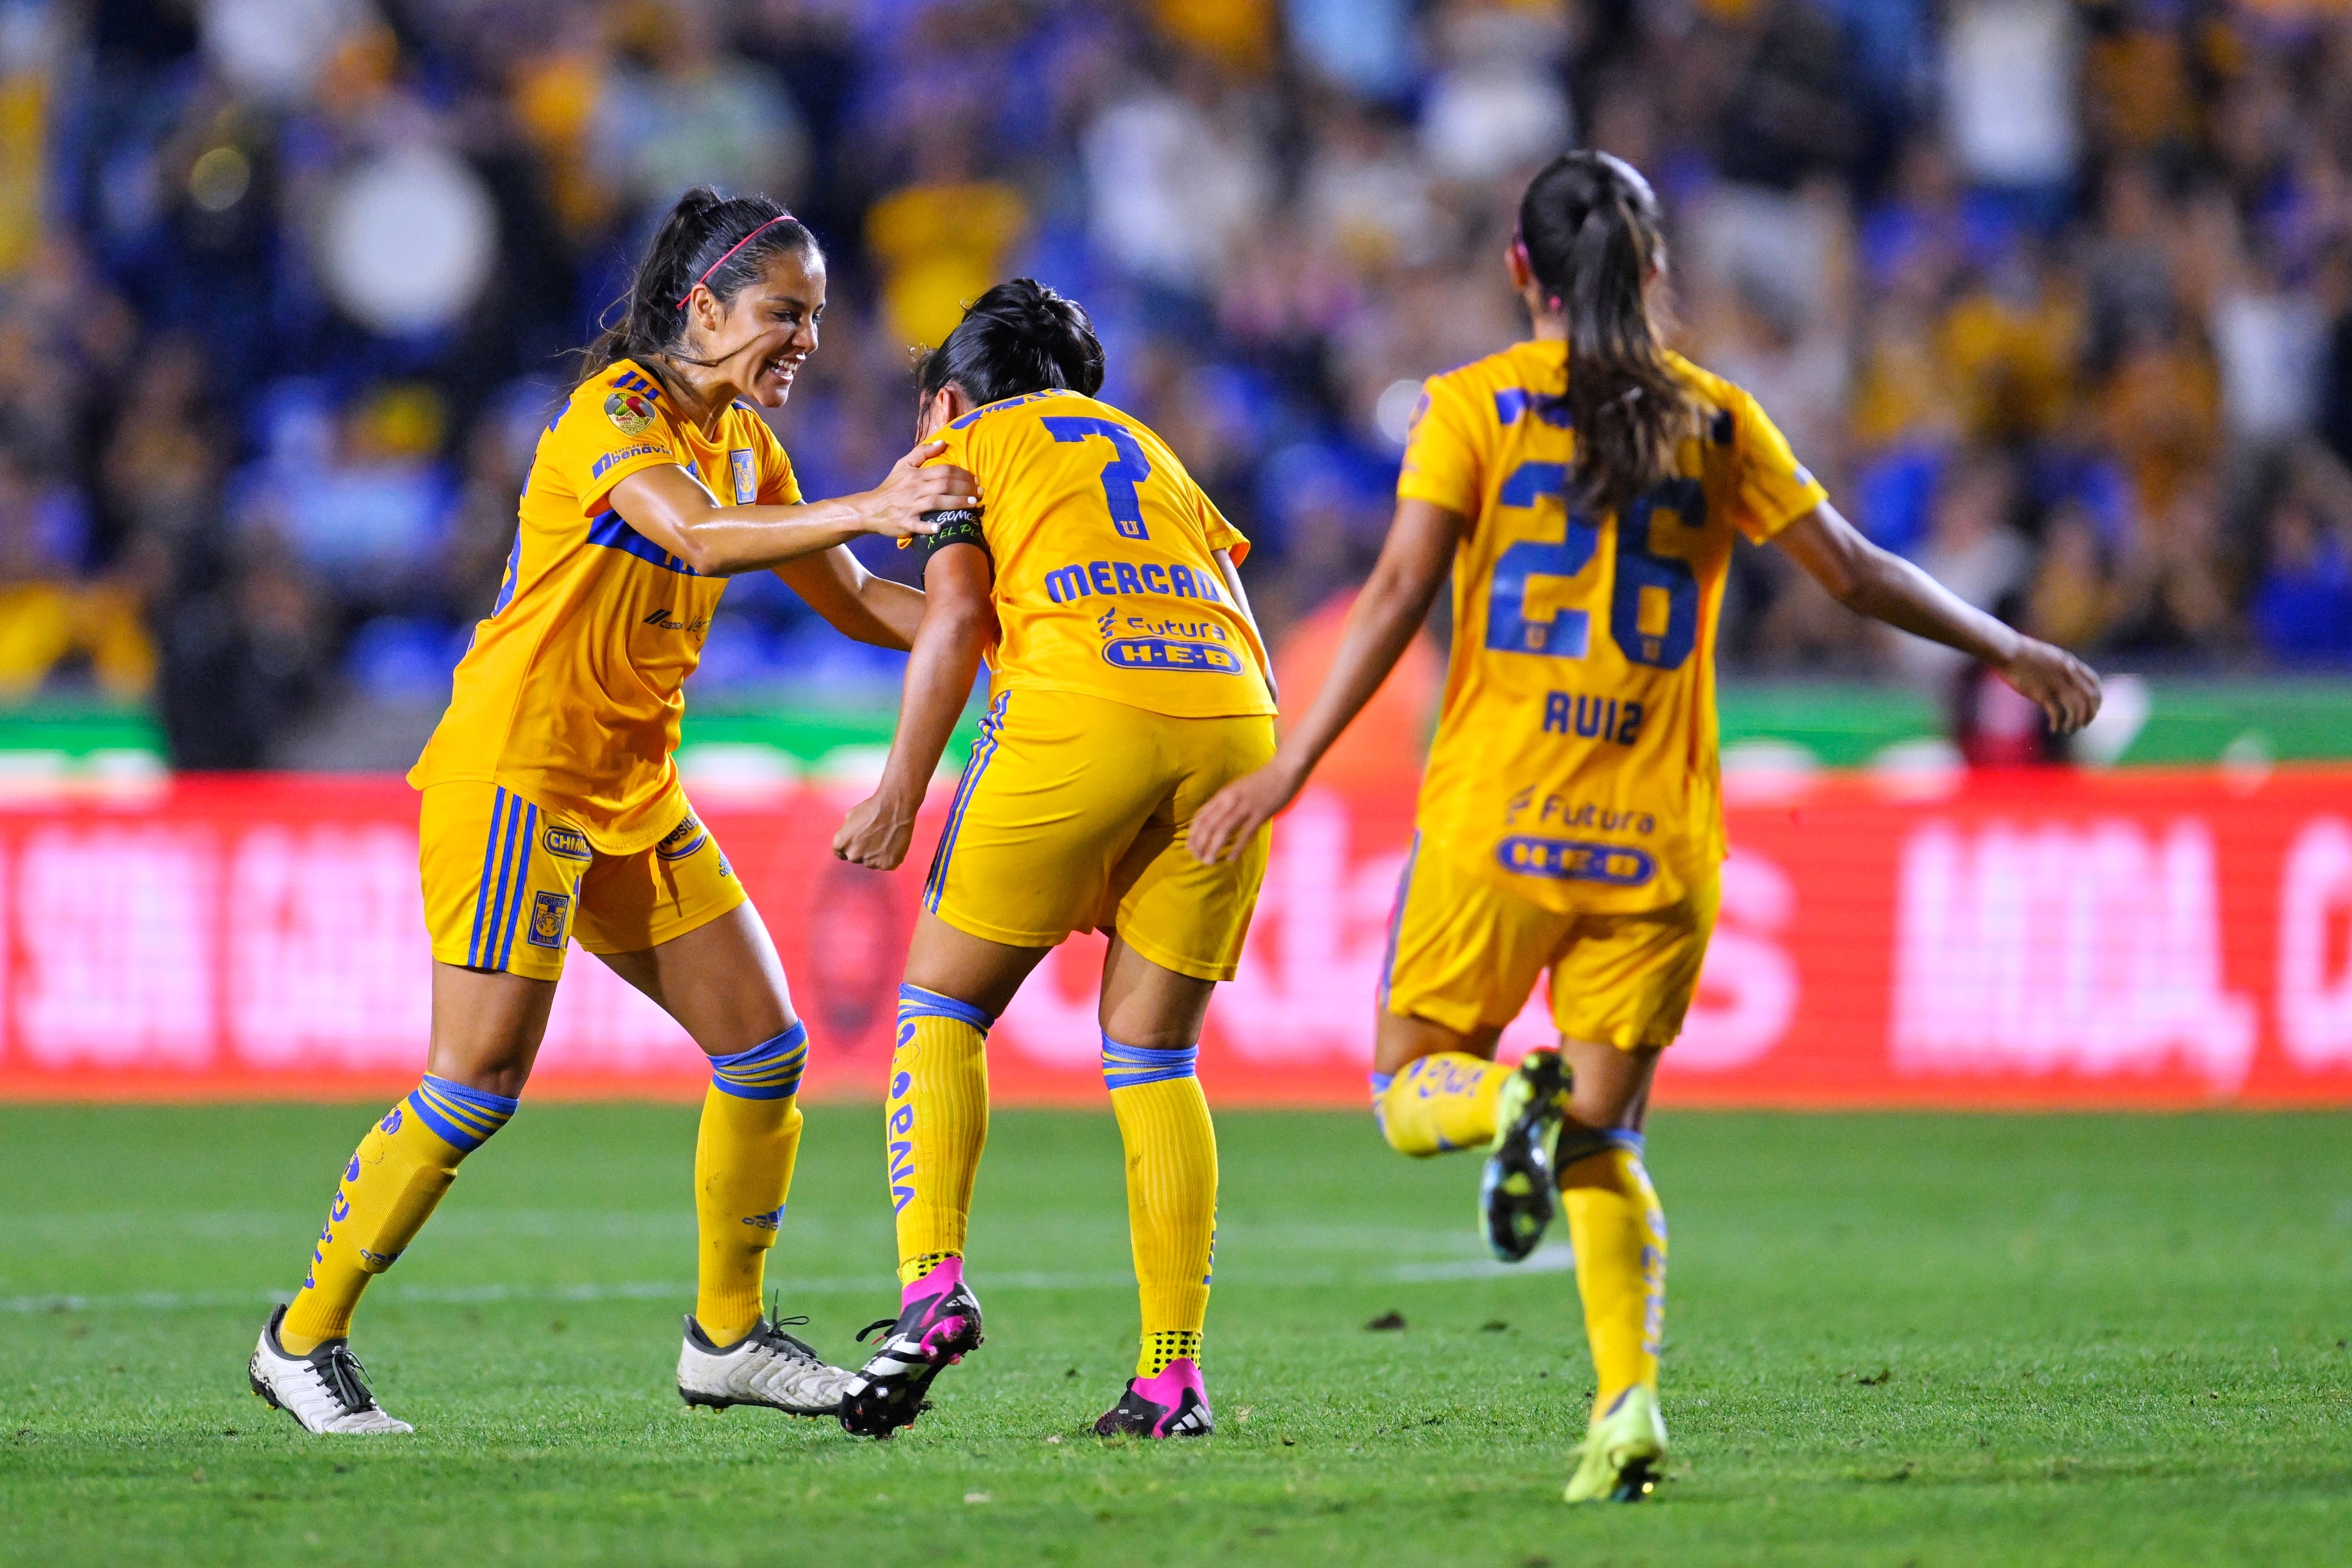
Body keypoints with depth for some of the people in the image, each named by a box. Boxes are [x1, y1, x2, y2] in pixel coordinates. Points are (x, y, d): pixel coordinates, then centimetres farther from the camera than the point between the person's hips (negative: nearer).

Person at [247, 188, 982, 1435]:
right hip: (515, 771, -9)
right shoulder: (618, 408, -14)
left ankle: (725, 1336, 16)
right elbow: (697, 538, -33)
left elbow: (850, 602, 16)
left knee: (764, 1049, 3)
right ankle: (303, 1340, 1)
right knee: (481, 1080, -11)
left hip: (635, 791, 9)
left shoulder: (743, 440, 12)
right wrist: (865, 511, -43)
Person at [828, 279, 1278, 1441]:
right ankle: (1173, 1375, 3)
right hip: (1235, 722, 5)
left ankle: (932, 1283, -10)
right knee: (1152, 1059, 10)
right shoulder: (1146, 447, 33)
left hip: (1076, 712, -5)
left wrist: (901, 790, 1)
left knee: (944, 1008, 8)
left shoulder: (964, 445, 18)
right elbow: (1242, 627, 23)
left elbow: (956, 620, 2)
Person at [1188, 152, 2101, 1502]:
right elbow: (1858, 573, 11)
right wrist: (2010, 652, 25)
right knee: (1605, 1142, 10)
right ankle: (1630, 1406, -11)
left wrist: (1292, 767, -7)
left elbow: (1401, 593, -8)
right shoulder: (1714, 419, 8)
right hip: (1659, 836, 2)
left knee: (1412, 1089, 14)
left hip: (1500, 827, -2)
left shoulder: (1477, 404, 1)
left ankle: (1511, 1101, -22)